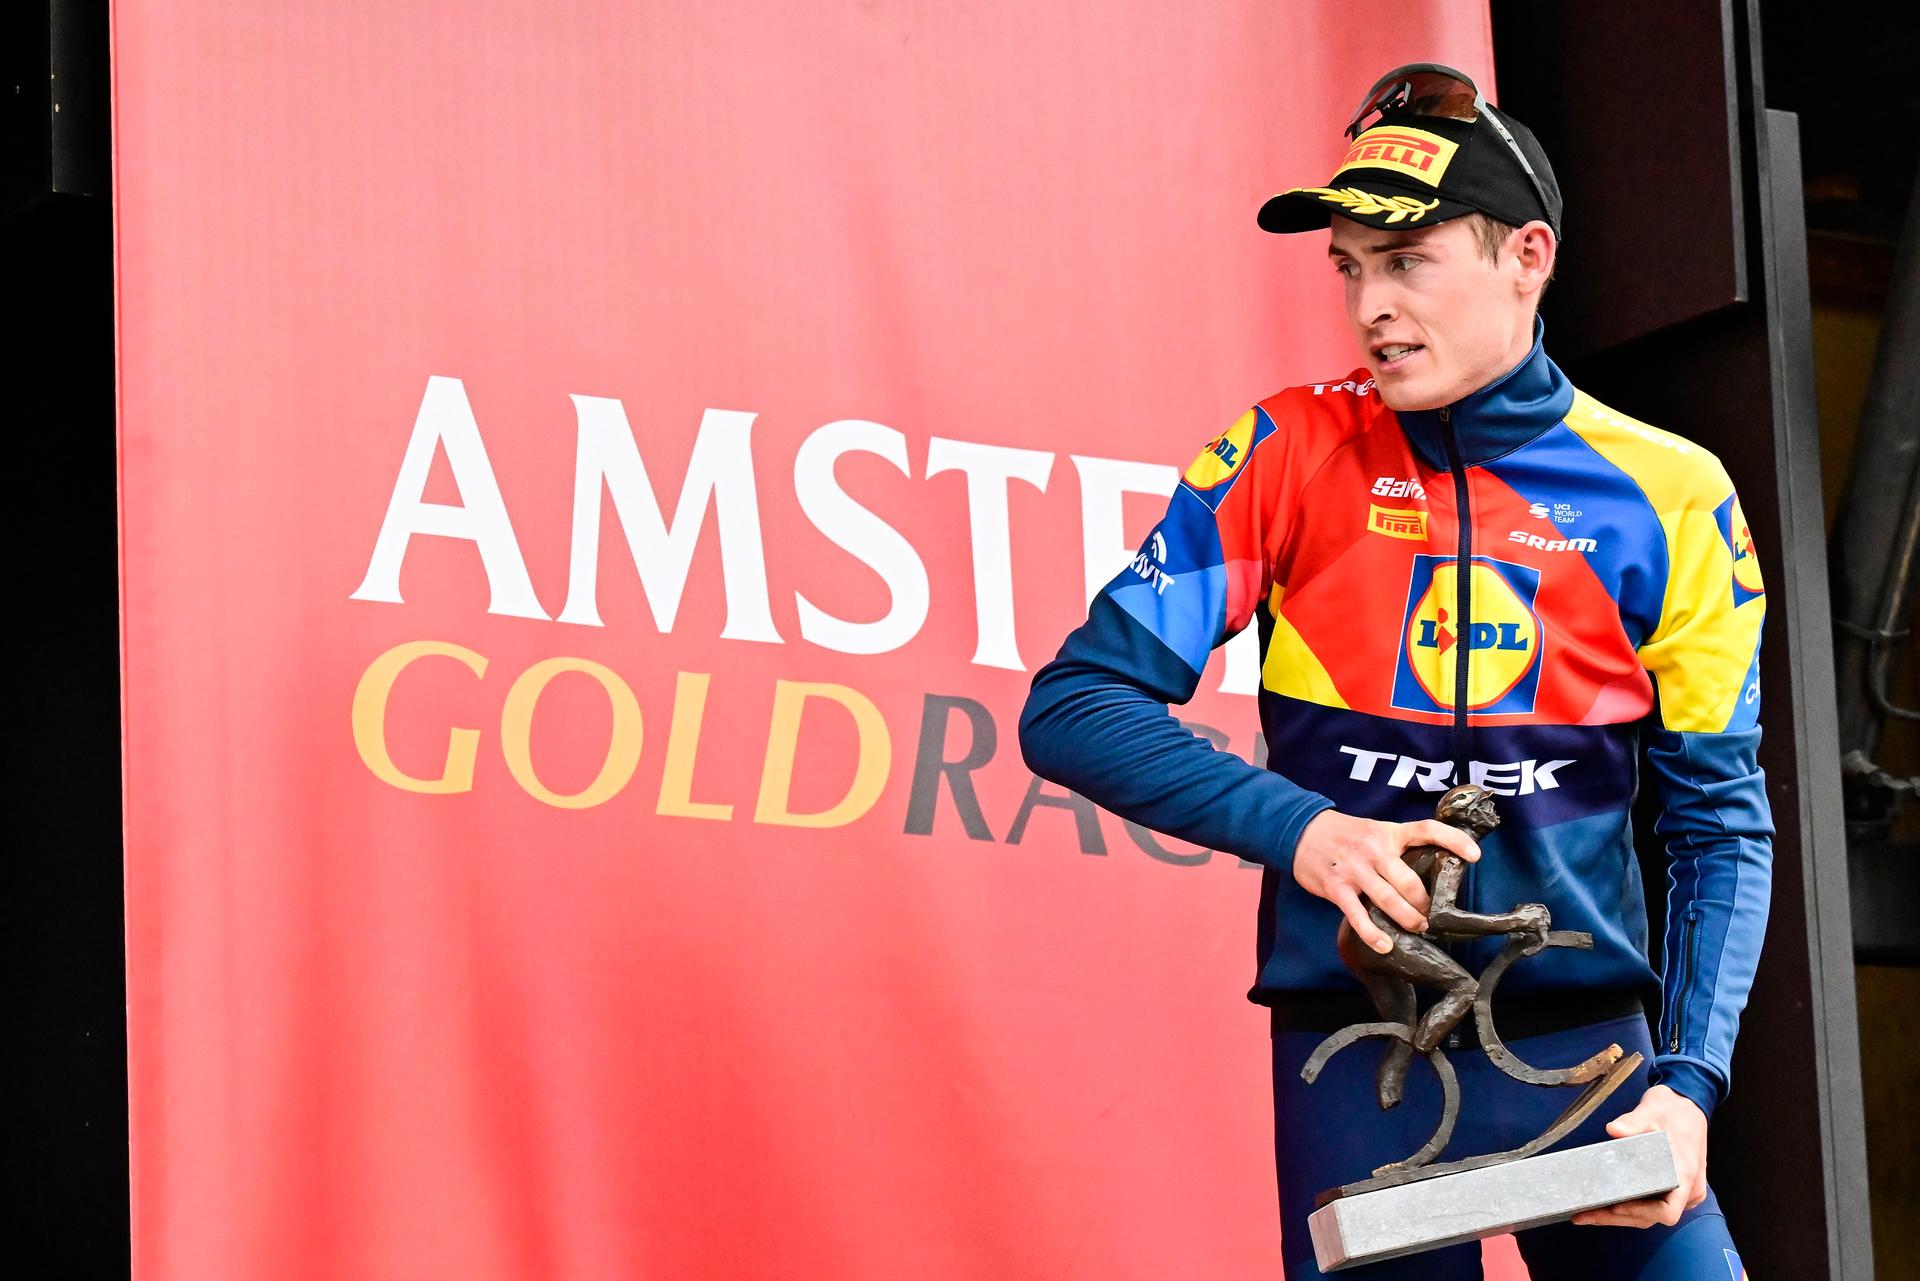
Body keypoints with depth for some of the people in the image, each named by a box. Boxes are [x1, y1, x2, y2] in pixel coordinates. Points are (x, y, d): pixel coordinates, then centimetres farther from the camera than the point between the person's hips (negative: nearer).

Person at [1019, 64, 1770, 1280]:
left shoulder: (1668, 498, 1)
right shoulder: (1290, 456, -1)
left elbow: (1719, 826, 3)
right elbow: (1074, 707, -4)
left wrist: (1686, 1083, -11)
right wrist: (1299, 829, -19)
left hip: (1585, 1045, 1)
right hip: (1355, 1069, 0)